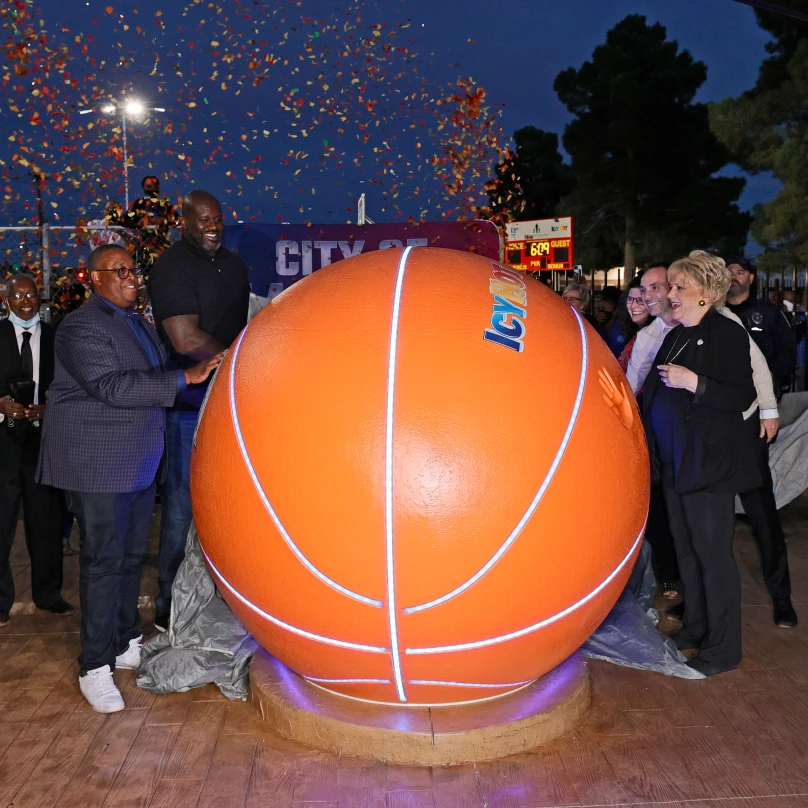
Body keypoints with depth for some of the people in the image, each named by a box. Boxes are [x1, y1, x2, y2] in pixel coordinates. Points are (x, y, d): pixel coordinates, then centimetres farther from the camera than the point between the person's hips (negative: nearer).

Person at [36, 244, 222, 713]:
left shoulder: (139, 324, 16)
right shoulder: (81, 328, -13)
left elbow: (158, 376, 27)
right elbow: (112, 387, -25)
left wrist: (205, 370, 12)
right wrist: (185, 378, -28)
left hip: (140, 463, 8)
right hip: (98, 465, -8)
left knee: (132, 557, 15)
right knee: (104, 561, -4)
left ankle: (127, 643, 29)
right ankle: (95, 668, 6)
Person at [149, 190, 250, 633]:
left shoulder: (233, 263, 13)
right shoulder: (172, 267, -11)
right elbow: (185, 339, -22)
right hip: (189, 403, -7)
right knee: (183, 505, -1)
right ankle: (169, 608, 13)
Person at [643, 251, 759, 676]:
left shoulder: (727, 333, -11)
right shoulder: (675, 336, 13)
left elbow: (742, 397, -17)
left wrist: (692, 381, -24)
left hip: (709, 463, -8)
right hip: (674, 462, 8)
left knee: (713, 553, -1)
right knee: (686, 549, 16)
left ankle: (722, 648, 12)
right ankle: (695, 628, 32)